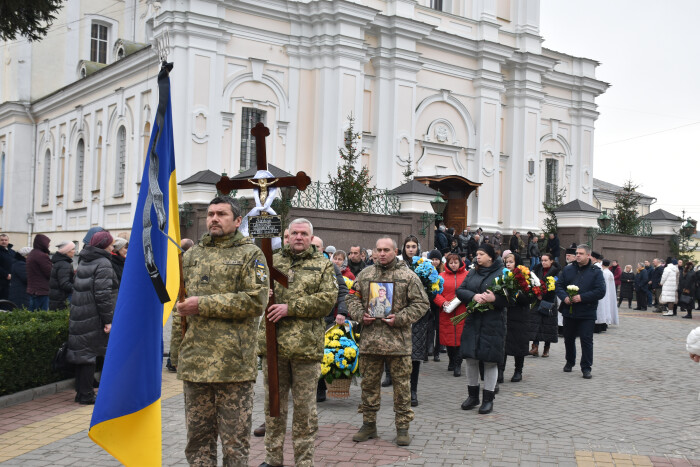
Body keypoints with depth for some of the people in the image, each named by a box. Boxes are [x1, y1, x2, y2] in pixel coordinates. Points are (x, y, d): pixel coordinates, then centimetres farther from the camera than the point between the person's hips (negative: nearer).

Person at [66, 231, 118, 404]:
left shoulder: (83, 261, 15)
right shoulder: (103, 263, -12)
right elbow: (103, 294, -19)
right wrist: (107, 320, -17)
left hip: (78, 312, 8)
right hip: (93, 317, -8)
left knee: (81, 351, 13)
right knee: (89, 353, -2)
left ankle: (81, 392, 20)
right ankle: (86, 395, 3)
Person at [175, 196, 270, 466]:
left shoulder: (250, 255, 1)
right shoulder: (192, 255, 17)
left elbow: (256, 300, -12)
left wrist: (203, 304, -14)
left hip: (233, 362, -5)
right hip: (194, 360, 5)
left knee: (234, 440, 3)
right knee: (198, 436, 12)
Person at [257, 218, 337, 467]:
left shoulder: (323, 265, 5)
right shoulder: (273, 260, 12)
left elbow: (328, 299, -7)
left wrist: (290, 308, -14)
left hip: (306, 344, -2)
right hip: (273, 343, 2)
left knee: (304, 406, 5)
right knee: (273, 403, 11)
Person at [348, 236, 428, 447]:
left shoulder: (408, 276, 0)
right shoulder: (365, 275, 10)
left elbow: (421, 303, -1)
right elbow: (353, 297, 15)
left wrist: (400, 318, -12)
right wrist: (360, 314, -4)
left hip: (398, 340, -3)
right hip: (370, 338, 3)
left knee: (401, 384, 3)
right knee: (369, 383, 11)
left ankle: (402, 427, 14)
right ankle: (369, 424, 24)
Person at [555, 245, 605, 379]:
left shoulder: (596, 272, -3)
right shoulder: (567, 270, 9)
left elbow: (601, 291, -10)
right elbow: (559, 285, 8)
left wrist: (582, 297, -18)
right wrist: (564, 297, -12)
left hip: (587, 314, -4)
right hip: (569, 311, 4)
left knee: (586, 340, -4)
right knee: (568, 338, 15)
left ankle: (586, 368, 4)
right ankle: (570, 362, 34)